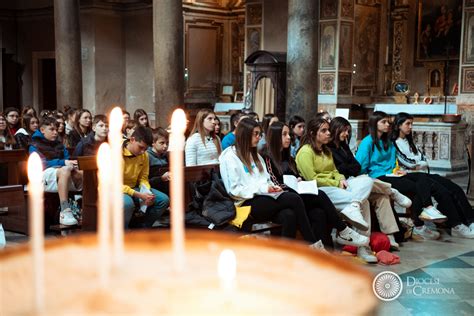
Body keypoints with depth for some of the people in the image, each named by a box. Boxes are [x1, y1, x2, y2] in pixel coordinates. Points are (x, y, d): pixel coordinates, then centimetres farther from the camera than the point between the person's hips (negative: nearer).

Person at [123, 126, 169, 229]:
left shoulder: (144, 155, -1)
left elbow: (143, 178, 7)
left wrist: (147, 192, -16)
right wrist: (140, 195, -30)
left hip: (133, 188, 7)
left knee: (164, 200, -7)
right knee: (128, 203, -40)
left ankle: (136, 228, 2)